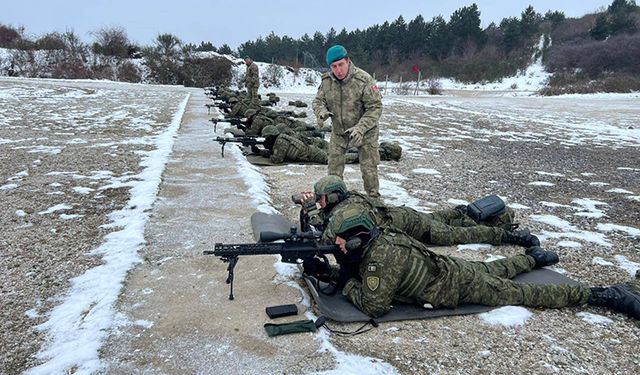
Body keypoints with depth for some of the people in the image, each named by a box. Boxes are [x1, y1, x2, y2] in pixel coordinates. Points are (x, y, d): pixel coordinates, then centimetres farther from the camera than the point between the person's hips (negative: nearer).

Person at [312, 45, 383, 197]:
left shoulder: (364, 80, -23)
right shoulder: (327, 80, -8)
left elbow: (375, 107, -22)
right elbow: (318, 101, 2)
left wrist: (360, 128, -34)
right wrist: (322, 112, -23)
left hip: (364, 132, -4)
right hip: (338, 131, 4)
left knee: (369, 169, 3)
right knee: (334, 168, 10)